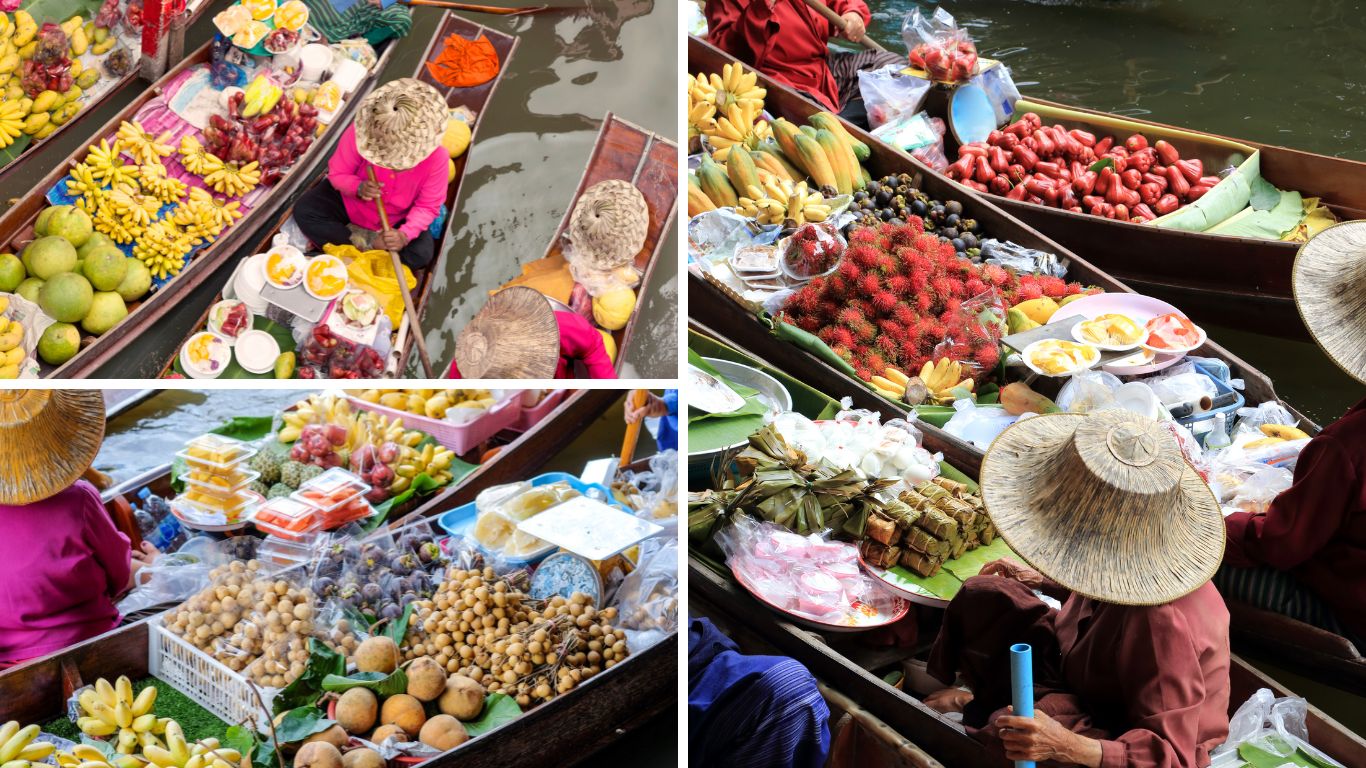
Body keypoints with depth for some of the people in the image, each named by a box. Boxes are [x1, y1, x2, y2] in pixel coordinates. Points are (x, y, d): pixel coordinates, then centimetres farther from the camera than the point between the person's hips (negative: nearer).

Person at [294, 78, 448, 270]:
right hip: (351, 202, 1)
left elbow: (428, 206, -20)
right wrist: (358, 188, -38)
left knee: (421, 254, -26)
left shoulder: (436, 157, -30)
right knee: (303, 211, -19)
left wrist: (405, 235, -38)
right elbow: (337, 173, -15)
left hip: (396, 219, -1)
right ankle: (362, 242, -19)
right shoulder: (359, 133, -30)